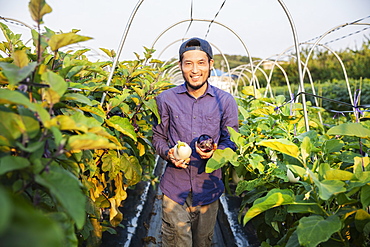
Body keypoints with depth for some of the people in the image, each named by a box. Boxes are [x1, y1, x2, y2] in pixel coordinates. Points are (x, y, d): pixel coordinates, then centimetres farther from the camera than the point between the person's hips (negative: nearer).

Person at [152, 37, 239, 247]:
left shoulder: (226, 101, -1)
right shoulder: (166, 99, 0)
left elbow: (231, 143, 3)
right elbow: (158, 138, 8)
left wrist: (215, 152, -18)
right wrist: (169, 154, -13)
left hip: (209, 188, 1)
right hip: (175, 187, -1)